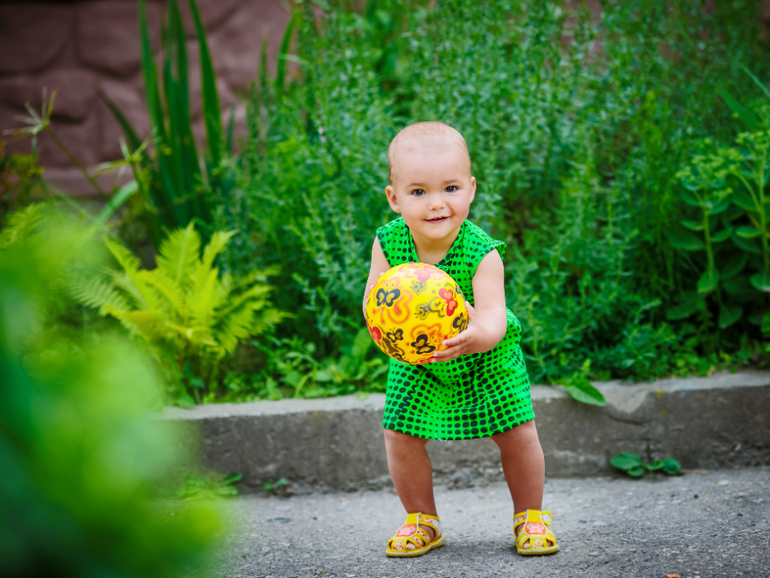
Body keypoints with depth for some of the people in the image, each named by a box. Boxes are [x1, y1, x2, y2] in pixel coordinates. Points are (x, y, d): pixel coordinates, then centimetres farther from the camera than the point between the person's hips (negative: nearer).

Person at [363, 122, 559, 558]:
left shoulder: (481, 253, -32)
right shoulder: (388, 243, -23)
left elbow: (495, 319, -42)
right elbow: (372, 303, -21)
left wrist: (479, 334, -66)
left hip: (488, 358, -2)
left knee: (518, 433, -4)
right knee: (401, 436, -4)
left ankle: (530, 516, 21)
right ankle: (422, 521, 20)